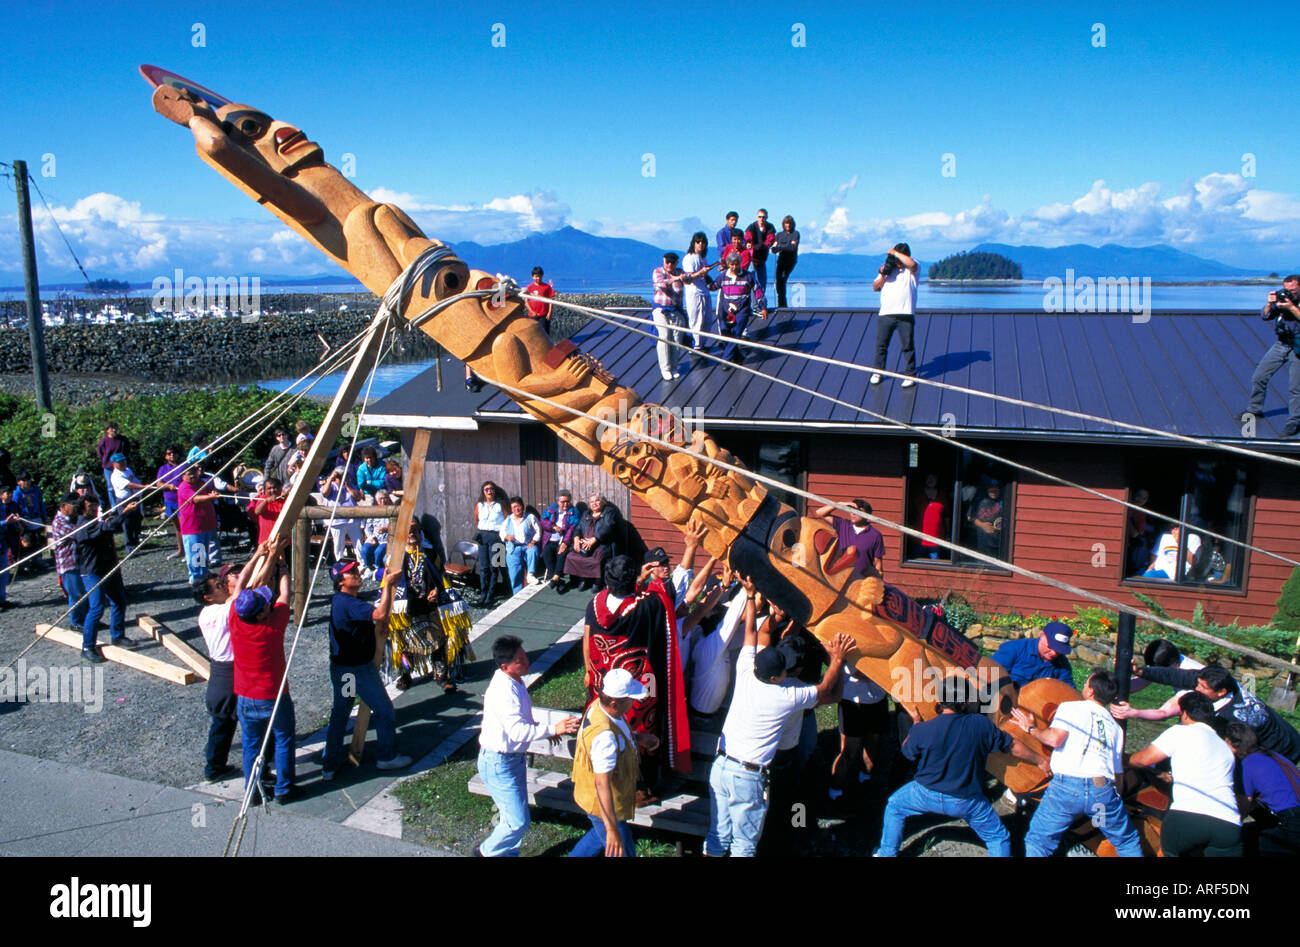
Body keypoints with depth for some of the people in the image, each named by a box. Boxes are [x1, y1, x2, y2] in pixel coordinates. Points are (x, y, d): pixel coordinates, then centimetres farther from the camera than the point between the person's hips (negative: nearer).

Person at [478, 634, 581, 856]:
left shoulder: (515, 681, 2)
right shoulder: (503, 691, -29)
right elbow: (517, 732, -36)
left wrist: (544, 729, 8)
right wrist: (553, 729, -41)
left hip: (515, 757, 9)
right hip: (499, 763, -9)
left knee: (516, 817, 19)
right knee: (518, 822, -3)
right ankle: (487, 851, 20)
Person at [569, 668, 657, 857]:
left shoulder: (600, 705, -11)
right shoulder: (604, 736, -39)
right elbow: (602, 784, -36)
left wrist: (637, 739, -1)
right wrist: (613, 830, -34)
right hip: (603, 804, -9)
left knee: (601, 833, 33)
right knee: (621, 852, 10)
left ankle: (575, 856, 50)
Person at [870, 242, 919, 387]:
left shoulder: (910, 269, 3)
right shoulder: (887, 268, 16)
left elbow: (911, 263, -22)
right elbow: (875, 287, 14)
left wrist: (895, 253, -12)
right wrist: (882, 275, -4)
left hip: (905, 314, -4)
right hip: (885, 314, 4)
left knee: (907, 345, 0)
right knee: (881, 344, 8)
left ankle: (910, 374, 8)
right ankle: (878, 371, 22)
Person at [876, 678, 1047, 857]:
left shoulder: (923, 730, -20)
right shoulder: (981, 725, -17)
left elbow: (907, 751, 1)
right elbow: (1014, 747, -2)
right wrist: (1041, 761, 16)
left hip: (927, 794, 0)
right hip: (967, 802, 0)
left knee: (894, 805, 27)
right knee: (998, 838, 20)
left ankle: (886, 853, 33)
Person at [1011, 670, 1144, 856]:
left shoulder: (1070, 707, 7)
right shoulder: (1115, 726, 21)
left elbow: (1054, 738, -9)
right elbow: (1118, 773, 17)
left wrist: (1031, 728, 7)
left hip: (1066, 786, -4)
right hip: (1103, 789, 4)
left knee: (1038, 841, 8)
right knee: (1128, 842, 24)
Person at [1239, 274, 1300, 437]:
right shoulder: (1281, 298, 3)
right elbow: (1265, 315, -2)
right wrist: (1269, 304, -19)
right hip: (1281, 344, 5)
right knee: (1258, 378, 6)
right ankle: (1254, 410, 25)